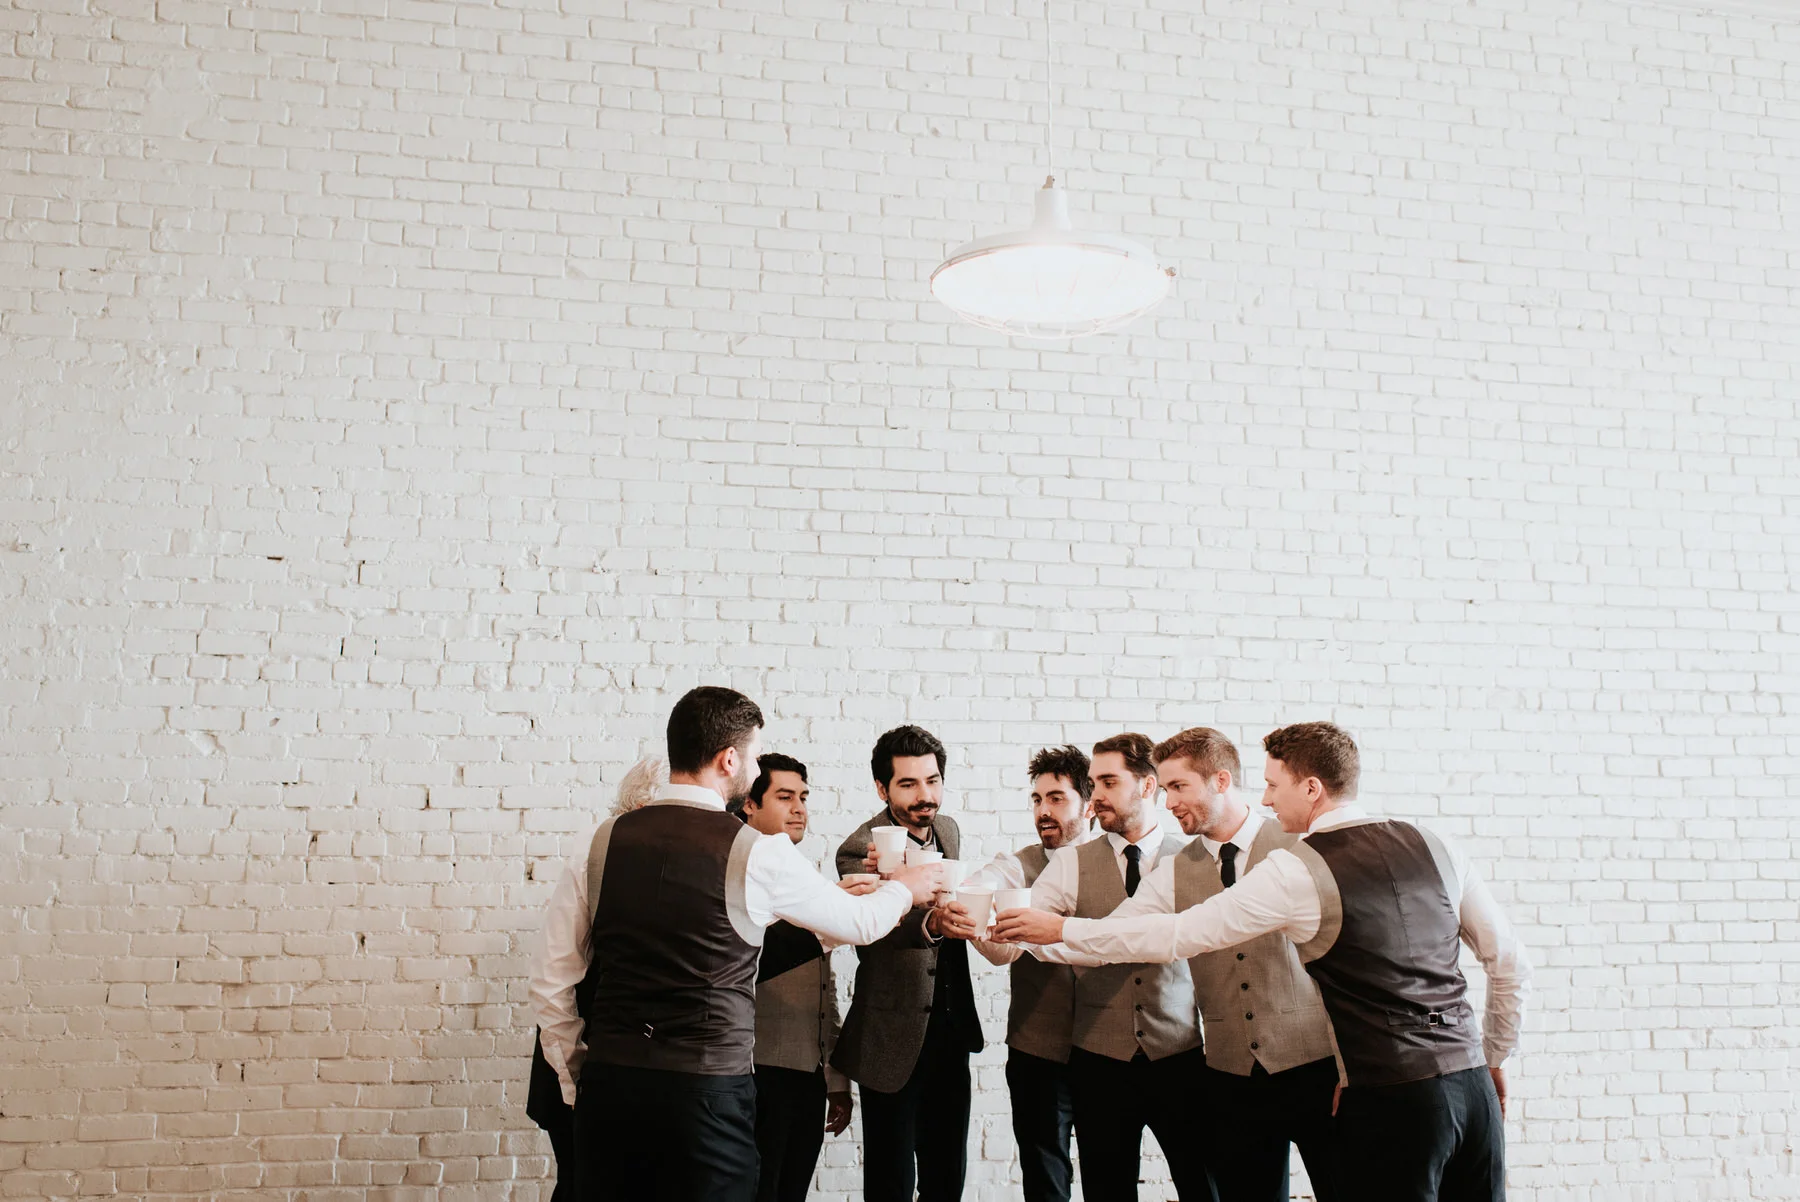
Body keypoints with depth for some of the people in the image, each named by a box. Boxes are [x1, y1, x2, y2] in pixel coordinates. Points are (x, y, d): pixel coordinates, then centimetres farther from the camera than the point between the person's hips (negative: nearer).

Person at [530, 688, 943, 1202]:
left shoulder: (602, 844, 2)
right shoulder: (757, 853, -7)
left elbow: (551, 983, 6)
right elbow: (857, 922, 9)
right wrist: (902, 889, 30)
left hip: (608, 1082, 4)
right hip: (707, 1089, -4)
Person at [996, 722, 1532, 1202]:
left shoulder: (1297, 871, -9)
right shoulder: (1436, 848, 7)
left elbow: (1177, 934, -8)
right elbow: (1512, 965, 13)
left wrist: (1061, 929, 1)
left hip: (1389, 1099, -6)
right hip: (1473, 1085, 6)